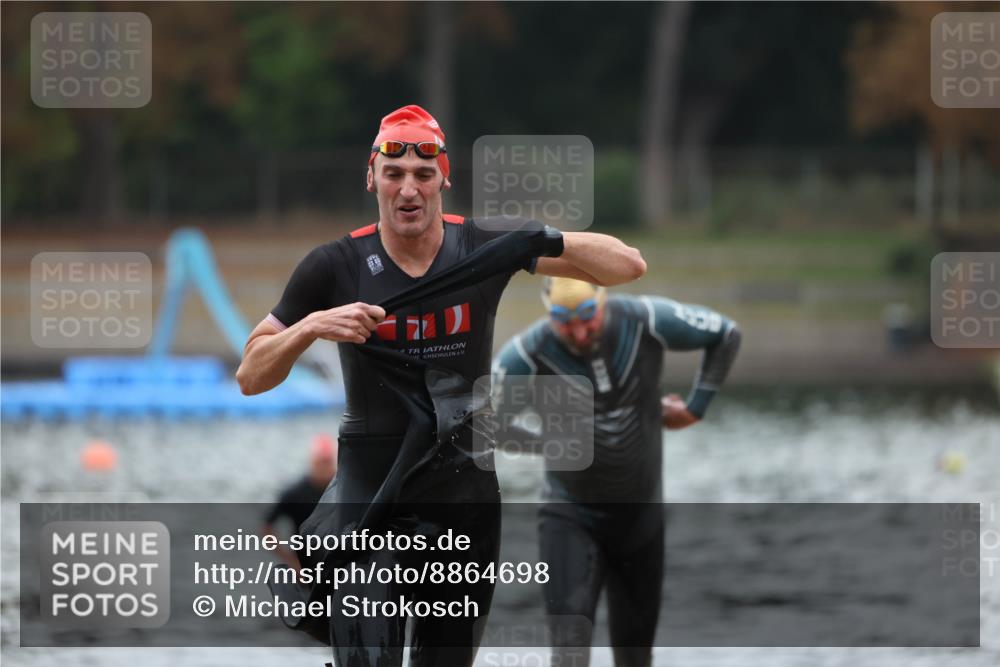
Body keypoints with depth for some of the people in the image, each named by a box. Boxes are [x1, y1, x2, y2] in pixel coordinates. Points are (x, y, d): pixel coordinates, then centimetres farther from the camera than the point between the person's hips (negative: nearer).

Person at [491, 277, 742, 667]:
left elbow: (726, 335, 2)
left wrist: (696, 407, 1)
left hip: (641, 515, 2)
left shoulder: (647, 322, -15)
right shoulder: (529, 353, -19)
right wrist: (552, 443, -2)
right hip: (570, 515, -2)